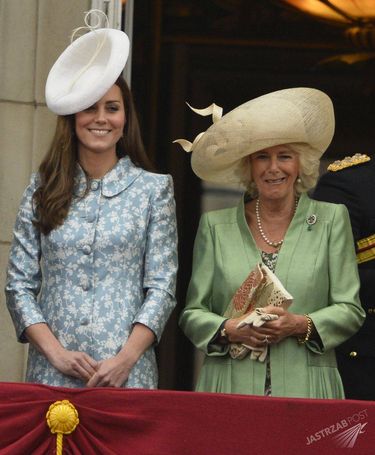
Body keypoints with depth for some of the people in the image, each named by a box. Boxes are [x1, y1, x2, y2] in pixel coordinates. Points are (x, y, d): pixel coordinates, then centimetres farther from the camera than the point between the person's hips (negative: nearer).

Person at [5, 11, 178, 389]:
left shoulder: (154, 189, 5)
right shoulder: (43, 189, 9)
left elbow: (161, 287, 0)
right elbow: (19, 284, 5)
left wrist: (125, 359, -12)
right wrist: (56, 353, -8)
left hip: (125, 374, -1)